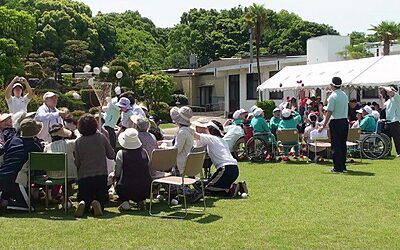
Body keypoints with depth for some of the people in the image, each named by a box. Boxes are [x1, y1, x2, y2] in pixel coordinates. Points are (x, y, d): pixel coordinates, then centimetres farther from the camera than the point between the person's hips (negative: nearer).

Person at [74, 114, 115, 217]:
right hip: (101, 175, 0)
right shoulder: (101, 137, -4)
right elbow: (112, 155, 4)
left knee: (84, 202, 10)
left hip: (84, 177, 0)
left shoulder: (78, 142, -4)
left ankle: (83, 205, -22)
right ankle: (97, 205, -22)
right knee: (101, 201, 10)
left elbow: (77, 163, 1)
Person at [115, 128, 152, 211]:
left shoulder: (121, 153, -8)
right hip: (145, 191, 3)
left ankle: (125, 202, 9)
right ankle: (141, 201, 19)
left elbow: (117, 174, -1)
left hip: (127, 191, -3)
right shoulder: (144, 152, 1)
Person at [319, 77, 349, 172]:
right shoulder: (345, 95, 10)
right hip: (345, 121, 7)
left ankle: (338, 167, -1)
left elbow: (329, 112, -14)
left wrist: (323, 125, -10)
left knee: (336, 145, -1)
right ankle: (343, 166, 21)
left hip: (335, 122, -7)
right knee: (343, 145, 14)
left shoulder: (333, 96, -13)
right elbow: (346, 110, 15)